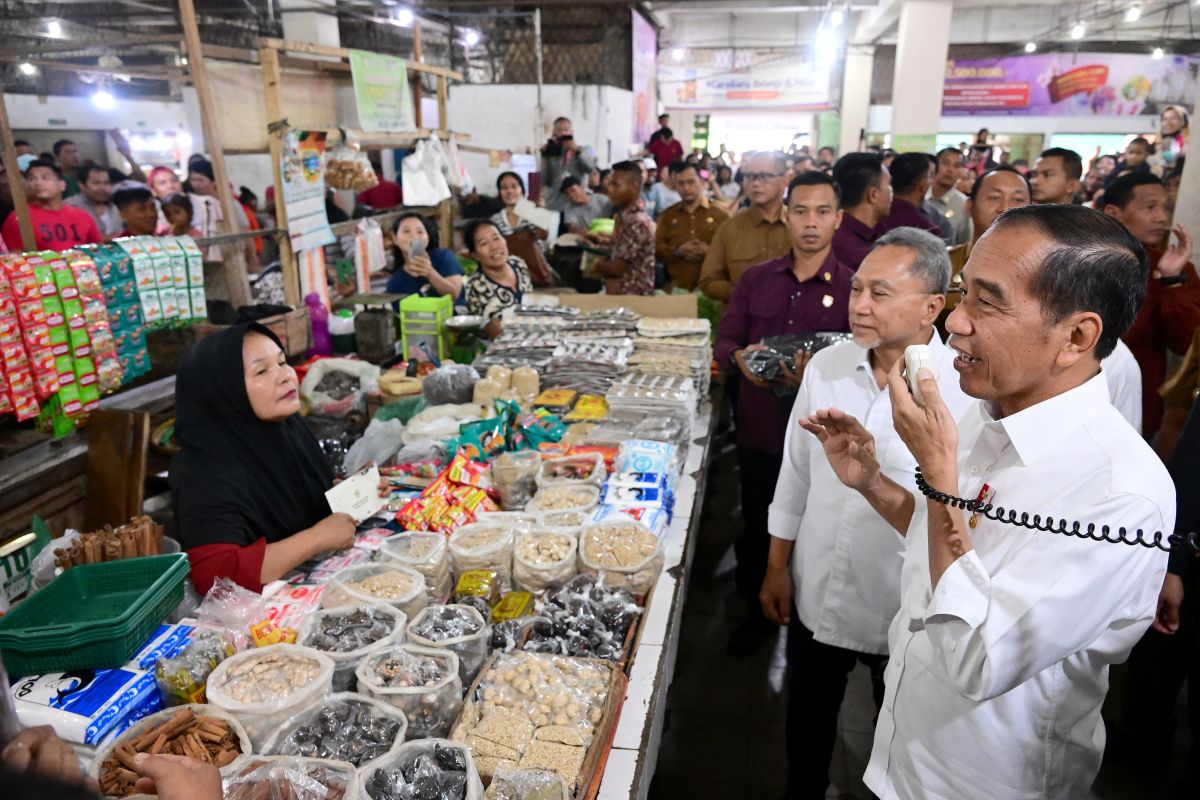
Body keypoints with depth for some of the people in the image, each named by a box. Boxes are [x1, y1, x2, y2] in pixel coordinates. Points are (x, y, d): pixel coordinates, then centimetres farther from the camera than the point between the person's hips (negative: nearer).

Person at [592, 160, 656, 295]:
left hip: (633, 295, -8)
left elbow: (616, 268, -20)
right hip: (617, 291, 8)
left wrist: (596, 265, 0)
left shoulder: (638, 223, -20)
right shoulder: (622, 216, 7)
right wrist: (610, 279, -2)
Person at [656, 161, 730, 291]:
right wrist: (678, 251, -13)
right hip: (676, 287, 2)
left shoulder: (719, 214, 7)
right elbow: (657, 248, 6)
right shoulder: (668, 215, 15)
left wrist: (710, 251, -18)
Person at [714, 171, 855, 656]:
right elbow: (724, 343, 7)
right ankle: (757, 613, 38)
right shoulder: (756, 280, 6)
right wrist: (739, 357, -16)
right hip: (759, 431, 3)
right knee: (755, 529, 15)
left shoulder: (854, 288, -5)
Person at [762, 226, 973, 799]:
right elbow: (795, 474, 3)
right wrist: (777, 569, 8)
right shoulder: (825, 366, -6)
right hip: (814, 598, 4)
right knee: (808, 721, 25)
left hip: (907, 615, -4)